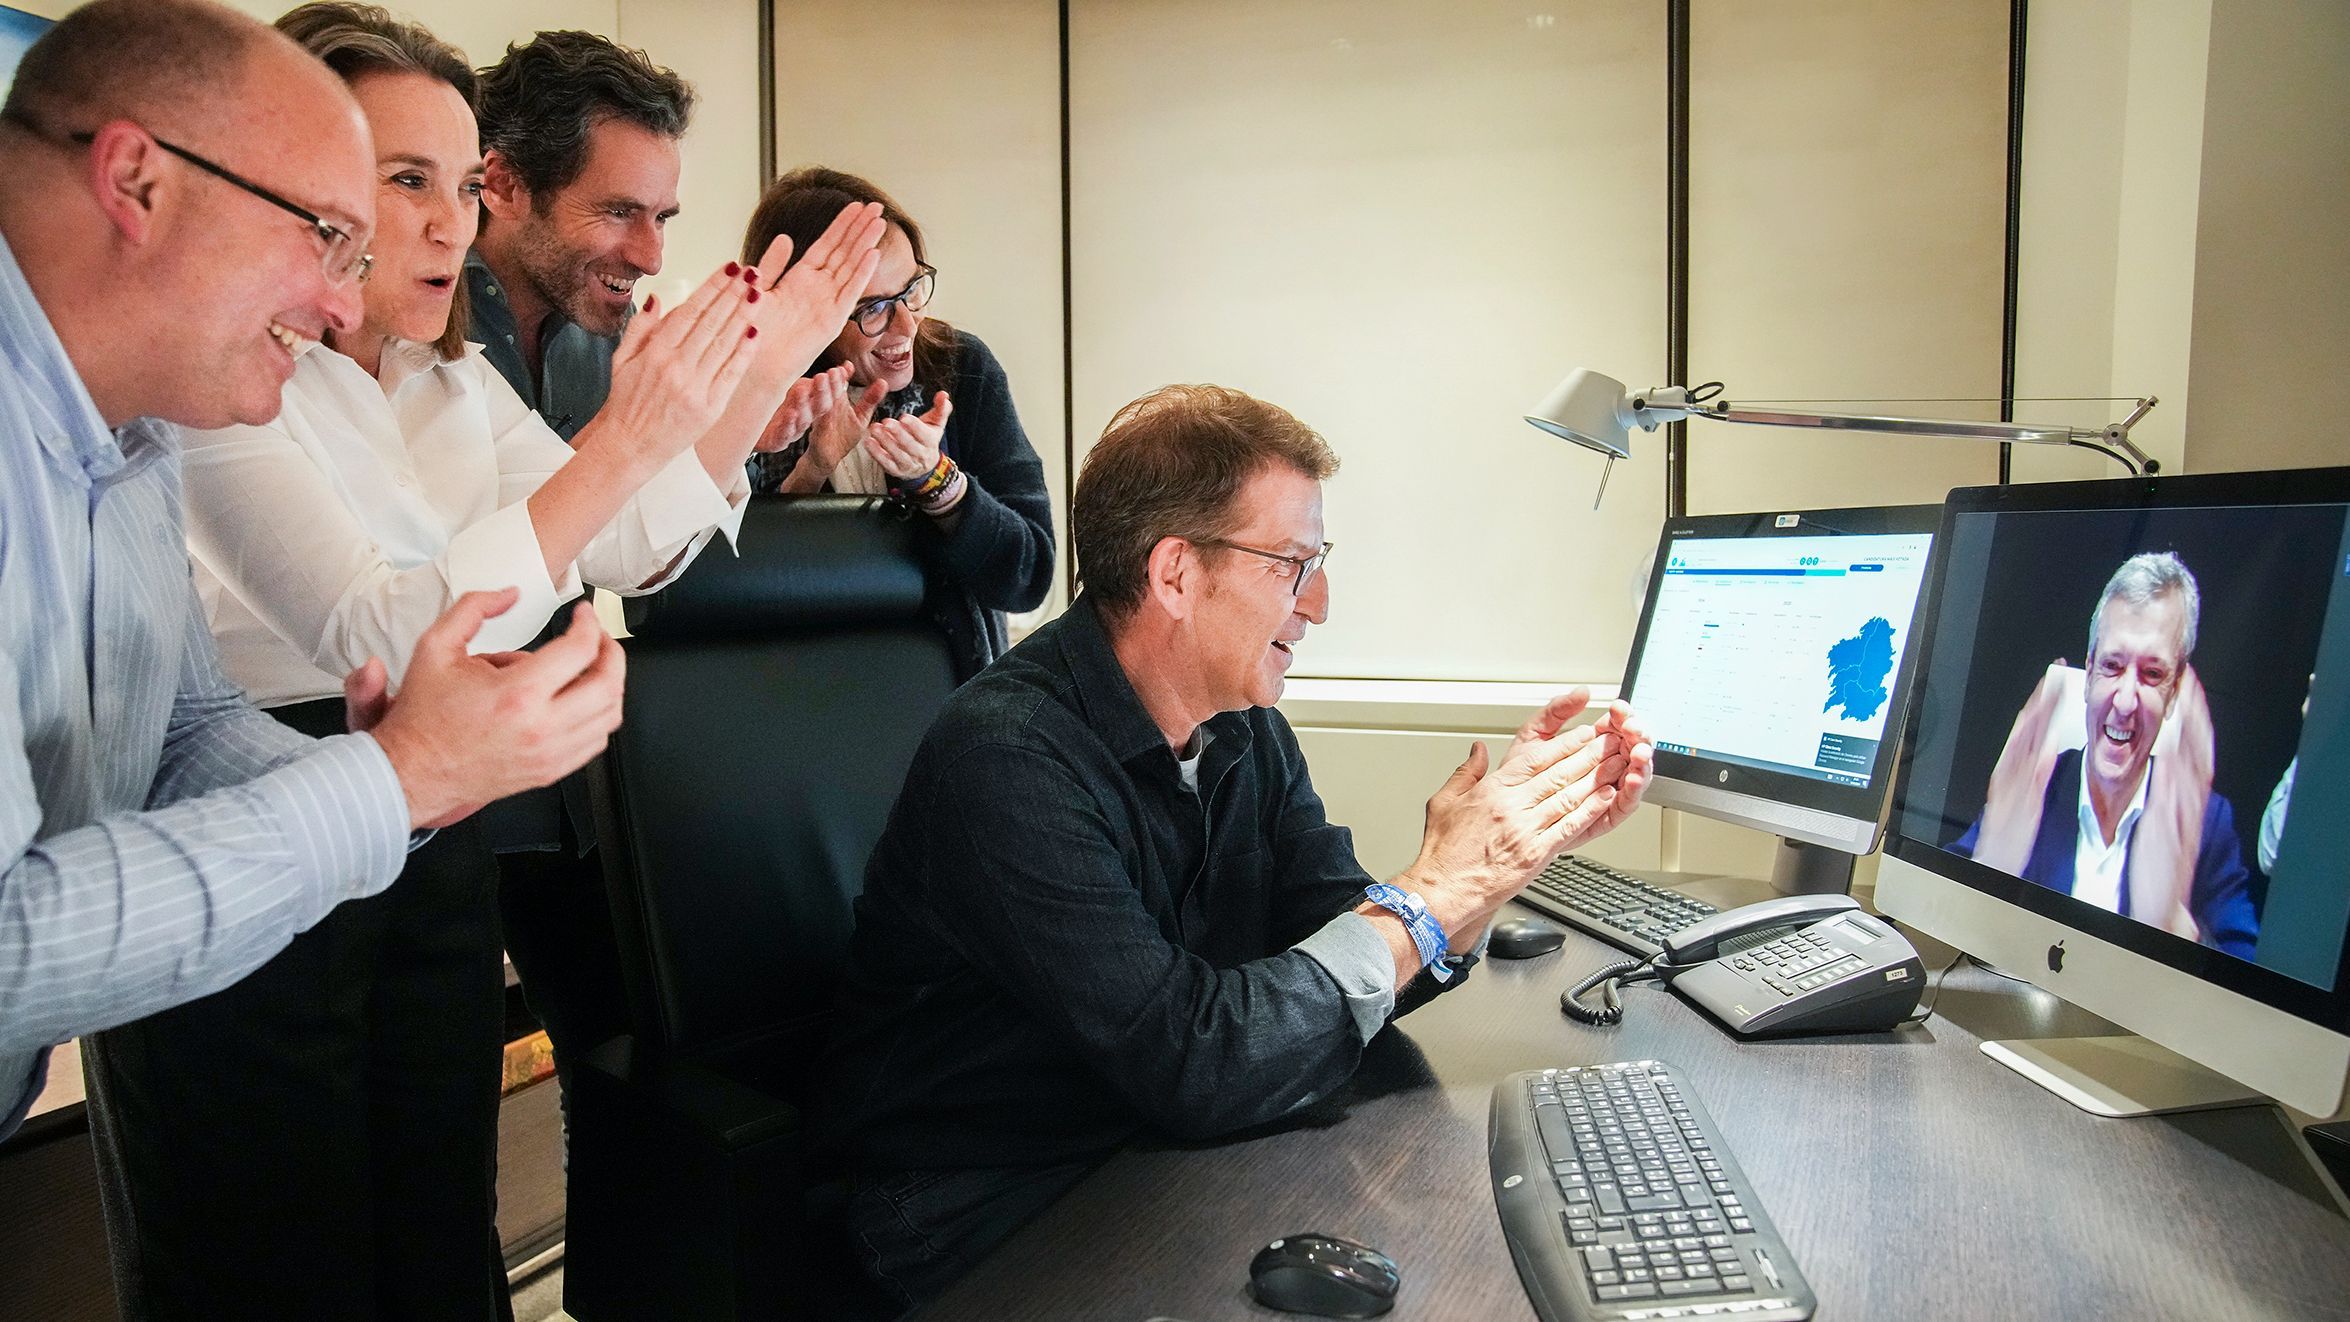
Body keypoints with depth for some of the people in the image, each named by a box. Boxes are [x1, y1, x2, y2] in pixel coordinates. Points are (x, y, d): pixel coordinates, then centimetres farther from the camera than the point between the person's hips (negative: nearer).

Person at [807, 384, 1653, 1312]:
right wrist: (1434, 888, -24)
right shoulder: (1009, 758, -26)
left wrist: (1514, 844, -14)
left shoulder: (1245, 732, 2)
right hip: (970, 1228, -7)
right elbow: (1192, 1064, -30)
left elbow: (1344, 973, 0)